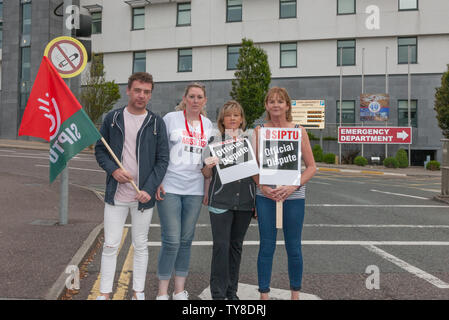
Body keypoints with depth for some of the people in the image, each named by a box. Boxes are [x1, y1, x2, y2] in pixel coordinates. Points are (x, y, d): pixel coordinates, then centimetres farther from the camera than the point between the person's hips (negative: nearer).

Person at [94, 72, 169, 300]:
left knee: (141, 246, 11)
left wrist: (149, 189, -12)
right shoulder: (112, 118, 4)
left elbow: (162, 160, -2)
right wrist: (113, 170, -11)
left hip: (144, 196, 0)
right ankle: (104, 293, 15)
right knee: (110, 245, 3)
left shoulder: (156, 123, 0)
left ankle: (138, 292, 23)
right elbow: (100, 150, 8)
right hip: (116, 194, 1)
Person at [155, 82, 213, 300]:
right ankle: (162, 292, 9)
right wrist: (157, 181, -7)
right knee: (171, 240, -5)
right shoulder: (171, 118, 1)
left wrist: (208, 189, 12)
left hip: (194, 189, 4)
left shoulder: (208, 124, 12)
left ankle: (179, 290, 21)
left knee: (186, 240, 9)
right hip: (170, 188, -4)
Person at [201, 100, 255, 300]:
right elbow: (206, 175, 5)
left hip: (244, 201, 3)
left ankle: (231, 291, 23)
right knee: (221, 246, -6)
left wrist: (257, 200, 6)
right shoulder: (214, 141, 4)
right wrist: (208, 167, -19)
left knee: (236, 246, 11)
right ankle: (218, 293, 4)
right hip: (221, 200, -2)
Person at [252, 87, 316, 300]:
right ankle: (264, 294, 17)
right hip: (265, 197, 0)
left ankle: (295, 294, 24)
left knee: (294, 248, 8)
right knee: (266, 247, 5)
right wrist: (263, 187, -11)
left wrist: (293, 186, -12)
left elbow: (311, 167, 3)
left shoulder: (299, 131, 3)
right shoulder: (259, 131, 5)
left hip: (294, 197, 0)